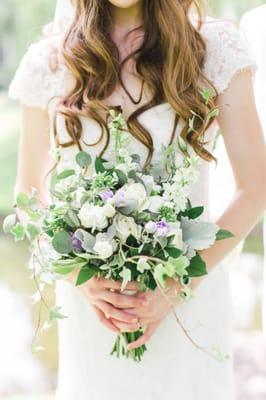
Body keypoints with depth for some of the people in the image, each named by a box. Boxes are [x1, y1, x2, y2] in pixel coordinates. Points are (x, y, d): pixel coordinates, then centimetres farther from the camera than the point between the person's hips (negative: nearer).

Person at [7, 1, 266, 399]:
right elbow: (29, 194, 6)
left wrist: (176, 287, -13)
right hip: (90, 301, 1)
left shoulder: (217, 47, -5)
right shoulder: (49, 61, -1)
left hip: (191, 297, -1)